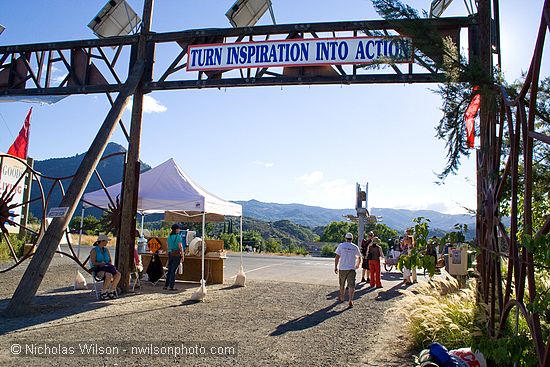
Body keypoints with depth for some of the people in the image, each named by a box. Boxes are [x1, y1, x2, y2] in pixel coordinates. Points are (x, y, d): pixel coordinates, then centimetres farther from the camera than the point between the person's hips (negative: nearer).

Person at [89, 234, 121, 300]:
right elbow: (93, 263, -13)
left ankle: (111, 291, -14)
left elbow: (110, 261, 14)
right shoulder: (94, 250, -5)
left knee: (118, 274, -24)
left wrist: (110, 265, -7)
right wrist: (102, 264, -21)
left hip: (107, 269, 6)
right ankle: (103, 293, -18)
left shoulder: (106, 250, 14)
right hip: (98, 270, -6)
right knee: (109, 276, -36)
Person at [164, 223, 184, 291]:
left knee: (169, 270, 13)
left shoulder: (169, 237, 10)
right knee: (173, 270, -2)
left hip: (170, 254, 6)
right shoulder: (178, 236, -10)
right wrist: (182, 256, -8)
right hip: (177, 254, -6)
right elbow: (180, 247, -13)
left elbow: (168, 247, 14)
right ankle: (171, 286, 0)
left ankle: (166, 285, 14)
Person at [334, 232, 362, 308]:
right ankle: (351, 300, -17)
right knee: (351, 285, -4)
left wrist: (335, 267, 1)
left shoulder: (341, 245, -2)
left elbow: (337, 257, -5)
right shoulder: (355, 247, 3)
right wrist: (357, 265, 33)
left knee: (342, 284, 17)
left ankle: (341, 297, 34)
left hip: (342, 268, 0)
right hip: (352, 268, 0)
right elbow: (359, 258, 15)